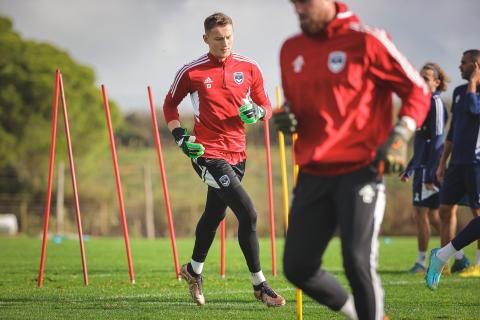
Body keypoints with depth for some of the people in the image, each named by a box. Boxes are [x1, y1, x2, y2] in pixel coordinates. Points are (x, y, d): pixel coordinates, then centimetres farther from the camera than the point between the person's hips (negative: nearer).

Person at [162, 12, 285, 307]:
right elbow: (170, 104, 10)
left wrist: (258, 112, -12)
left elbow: (266, 106, 11)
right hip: (208, 153, -5)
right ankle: (259, 285, -6)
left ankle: (194, 270, 44)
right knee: (248, 214, -15)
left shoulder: (249, 69, 4)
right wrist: (179, 136, -4)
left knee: (214, 214, 21)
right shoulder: (191, 72, -4)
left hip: (237, 154, 5)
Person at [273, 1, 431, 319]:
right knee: (298, 268, 3)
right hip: (313, 174, 6)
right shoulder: (291, 50, 11)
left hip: (359, 171, -6)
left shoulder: (365, 41, -7)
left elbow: (417, 90, -1)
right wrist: (287, 119, 2)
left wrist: (399, 137, -14)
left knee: (358, 263, -17)